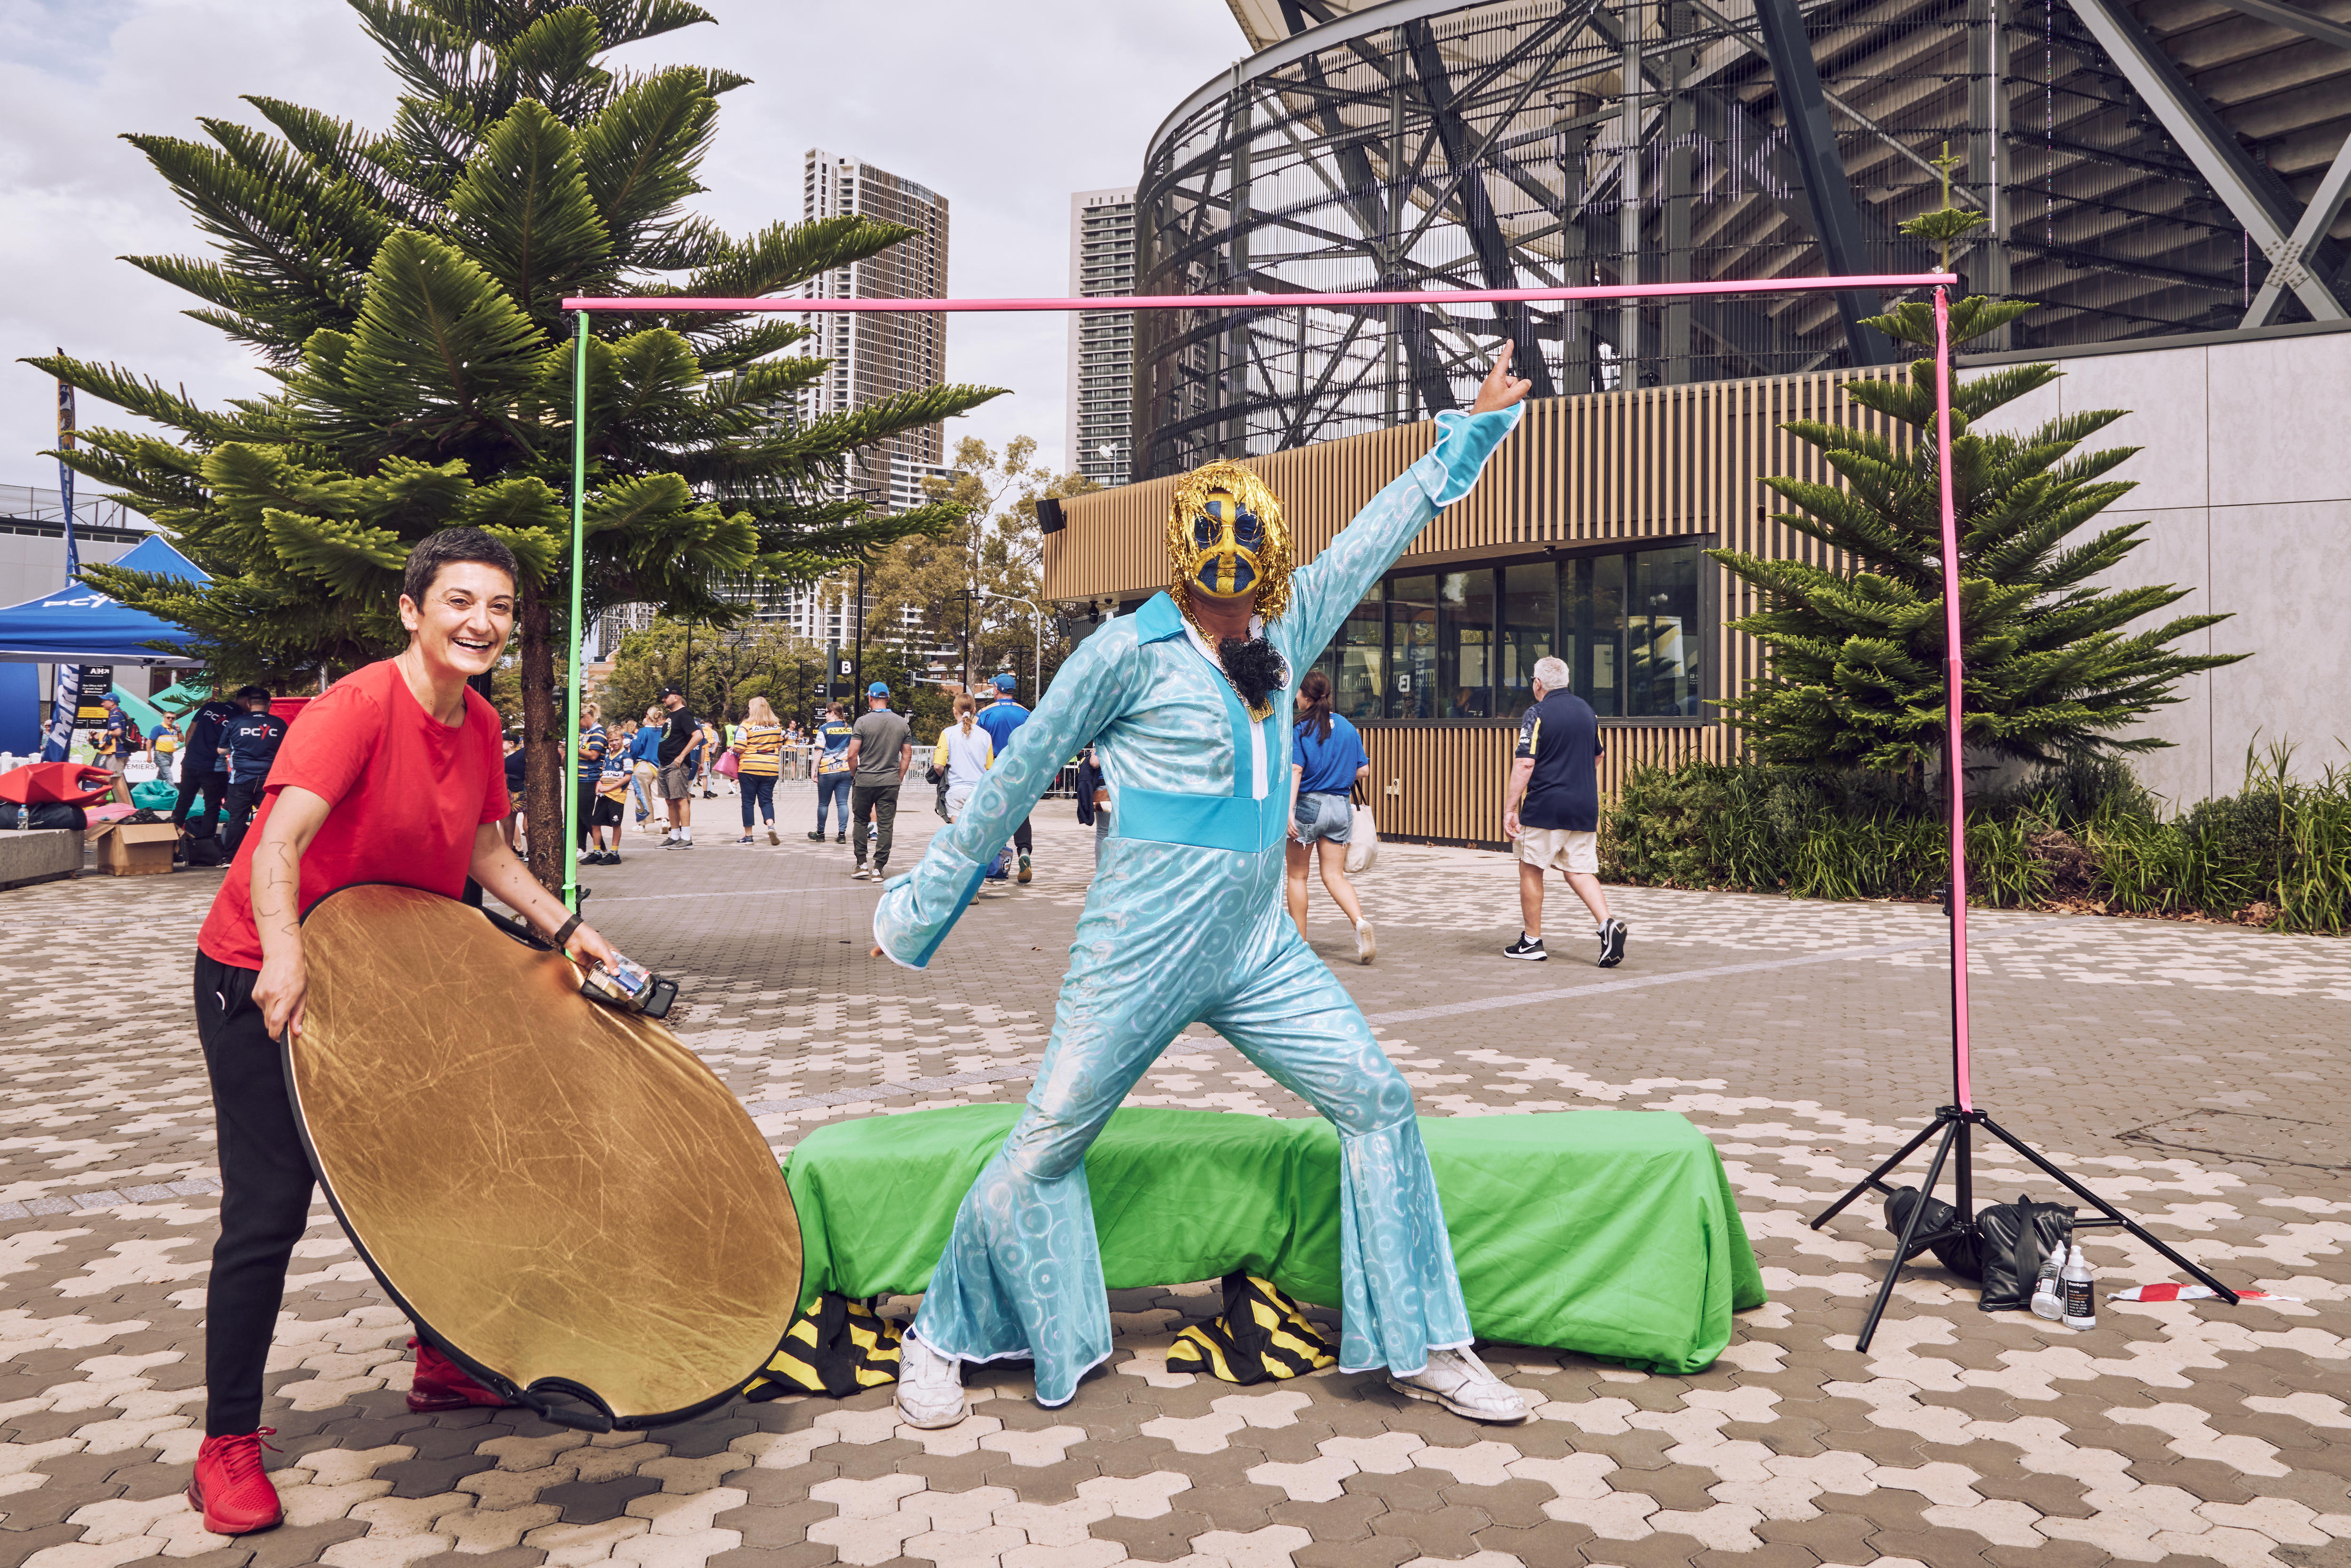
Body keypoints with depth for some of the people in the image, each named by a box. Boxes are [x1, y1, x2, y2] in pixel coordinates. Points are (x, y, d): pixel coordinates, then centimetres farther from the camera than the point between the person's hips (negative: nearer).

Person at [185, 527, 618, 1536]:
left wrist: (565, 928, 1)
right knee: (270, 1210, -6)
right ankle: (227, 1446, 11)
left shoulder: (480, 725, -1)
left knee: (437, 1171, 14)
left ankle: (444, 1367, 32)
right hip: (267, 984, -7)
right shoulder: (359, 706, -24)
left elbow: (483, 852, 10)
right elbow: (278, 844, -36)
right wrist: (286, 958, -50)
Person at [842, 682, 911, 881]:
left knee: (860, 821, 15)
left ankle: (861, 863, 12)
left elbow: (852, 754, -10)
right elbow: (907, 755, 5)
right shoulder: (903, 724, 3)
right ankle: (879, 868, 2)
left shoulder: (863, 722, -8)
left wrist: (854, 773, 7)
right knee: (886, 825, 4)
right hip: (890, 782, 2)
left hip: (865, 781, -2)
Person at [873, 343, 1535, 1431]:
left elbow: (1380, 531, 19)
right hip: (1144, 943, -6)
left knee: (1379, 1103, 3)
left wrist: (1472, 431, 26)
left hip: (1257, 942, 6)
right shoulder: (1129, 651, -10)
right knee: (1049, 1144, 1)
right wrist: (920, 907, 3)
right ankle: (941, 1341, 23)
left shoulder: (1285, 629, 6)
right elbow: (1014, 781, -3)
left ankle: (1421, 1348, 16)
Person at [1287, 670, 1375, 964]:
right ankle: (1360, 922, -17)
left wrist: (1289, 809, -23)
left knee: (1297, 875, 10)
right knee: (1335, 876, 8)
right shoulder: (1348, 727, 6)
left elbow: (1296, 771, -18)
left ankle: (1300, 941, 14)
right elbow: (1363, 771, 8)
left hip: (1308, 805, -4)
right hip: (1341, 806, 4)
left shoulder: (1300, 730, -7)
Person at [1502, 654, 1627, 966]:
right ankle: (1607, 924, -10)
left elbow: (1525, 764, -16)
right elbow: (1598, 757, 22)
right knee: (1580, 870, 11)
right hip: (1585, 806, 6)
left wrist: (1510, 809, -14)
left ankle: (1532, 941, 12)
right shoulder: (1587, 711, 11)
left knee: (1531, 870, 7)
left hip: (1545, 807, -6)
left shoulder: (1537, 714, -9)